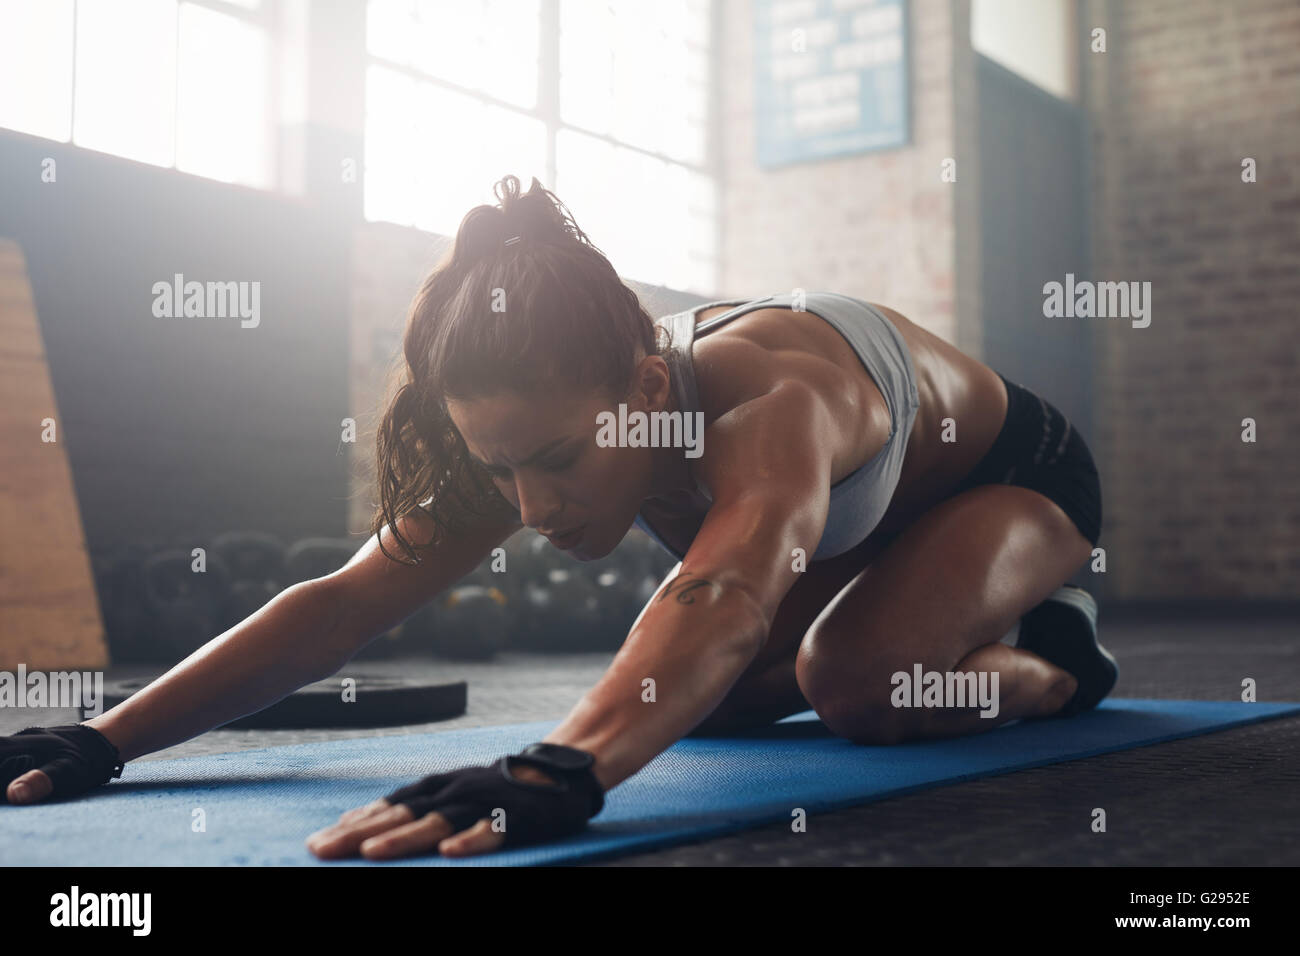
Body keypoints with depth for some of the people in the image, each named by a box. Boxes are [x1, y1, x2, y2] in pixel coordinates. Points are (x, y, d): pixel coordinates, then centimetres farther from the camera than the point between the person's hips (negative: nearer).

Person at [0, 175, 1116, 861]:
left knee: (865, 685, -34)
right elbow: (345, 600, -29)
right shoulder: (547, 423, -26)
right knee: (673, 697, 1)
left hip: (1018, 479, -7)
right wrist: (105, 741, -38)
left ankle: (1049, 660, 0)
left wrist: (561, 771, -85)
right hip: (862, 513, 7)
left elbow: (724, 601, -67)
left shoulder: (773, 400, -46)